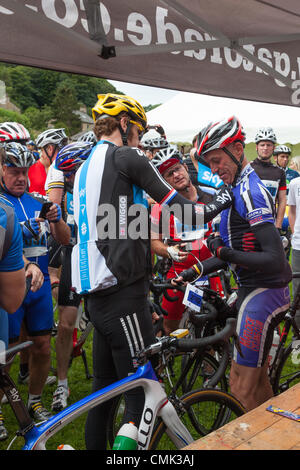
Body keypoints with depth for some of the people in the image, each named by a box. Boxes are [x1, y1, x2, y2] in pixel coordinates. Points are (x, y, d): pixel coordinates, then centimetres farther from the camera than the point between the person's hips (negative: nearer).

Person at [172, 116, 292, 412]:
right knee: (258, 379, 21)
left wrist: (224, 252, -21)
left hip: (261, 293, -10)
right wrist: (195, 271, 10)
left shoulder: (251, 192, -19)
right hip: (253, 290, 10)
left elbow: (275, 260, -25)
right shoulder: (239, 188, 13)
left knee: (241, 387, -2)